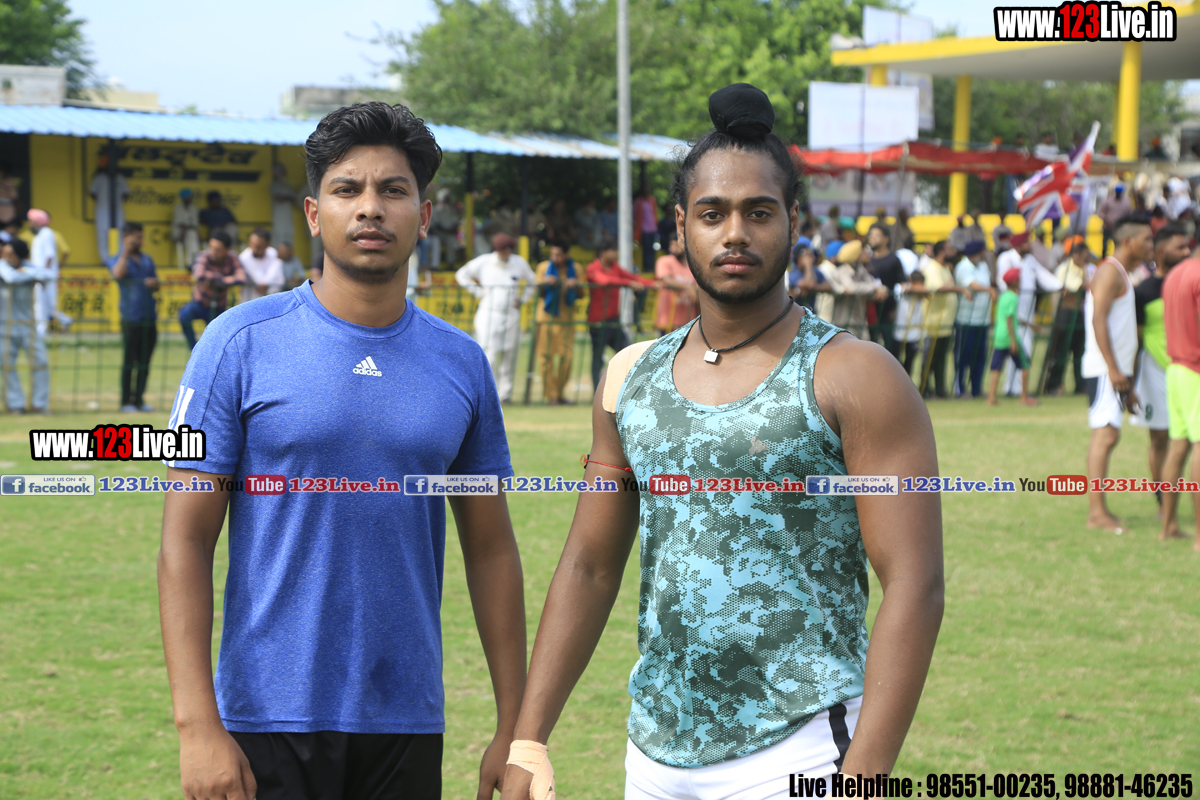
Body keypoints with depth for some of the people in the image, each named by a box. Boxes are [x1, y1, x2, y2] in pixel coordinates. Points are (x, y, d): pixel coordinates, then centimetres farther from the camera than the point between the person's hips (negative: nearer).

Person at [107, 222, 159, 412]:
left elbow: (156, 285, 19)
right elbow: (118, 274, -19)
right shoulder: (117, 260, 4)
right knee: (129, 360, -3)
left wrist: (154, 283, -3)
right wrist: (126, 252, -18)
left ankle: (139, 399, 11)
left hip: (150, 317, 5)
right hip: (131, 317, -5)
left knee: (144, 362, 5)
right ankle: (126, 402, 2)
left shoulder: (147, 260, 18)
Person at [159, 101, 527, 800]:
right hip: (271, 720, -3)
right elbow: (186, 539, -6)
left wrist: (514, 728, 7)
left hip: (409, 724, 3)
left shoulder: (460, 363, 6)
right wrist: (197, 725, -15)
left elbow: (490, 549, 11)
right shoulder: (243, 343, -4)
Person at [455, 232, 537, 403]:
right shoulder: (483, 262, 0)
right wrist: (478, 292, 2)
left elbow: (532, 282, 22)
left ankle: (505, 393, 9)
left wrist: (522, 300, 9)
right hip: (488, 315, -3)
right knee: (490, 354, -13)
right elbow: (462, 274, 11)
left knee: (509, 355, 2)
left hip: (511, 316, 3)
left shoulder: (519, 263, 6)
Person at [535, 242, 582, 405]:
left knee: (566, 356, -4)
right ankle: (551, 394, -3)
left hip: (566, 317, 1)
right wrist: (544, 283, -21)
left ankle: (560, 393, 9)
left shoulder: (574, 269, 6)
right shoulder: (544, 267, 3)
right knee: (546, 355, -7)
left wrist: (576, 285, -15)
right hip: (547, 317, -1)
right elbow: (540, 293, 1)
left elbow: (581, 294, 6)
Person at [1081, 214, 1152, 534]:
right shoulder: (1110, 272, -9)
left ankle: (1098, 509, 9)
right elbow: (1098, 319, -20)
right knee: (1106, 433, -13)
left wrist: (1127, 386, 25)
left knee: (1106, 435, 8)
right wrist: (1113, 369, -25)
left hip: (1116, 370, 10)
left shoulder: (1121, 276, 23)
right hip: (1105, 370, -10)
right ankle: (1097, 511, -16)